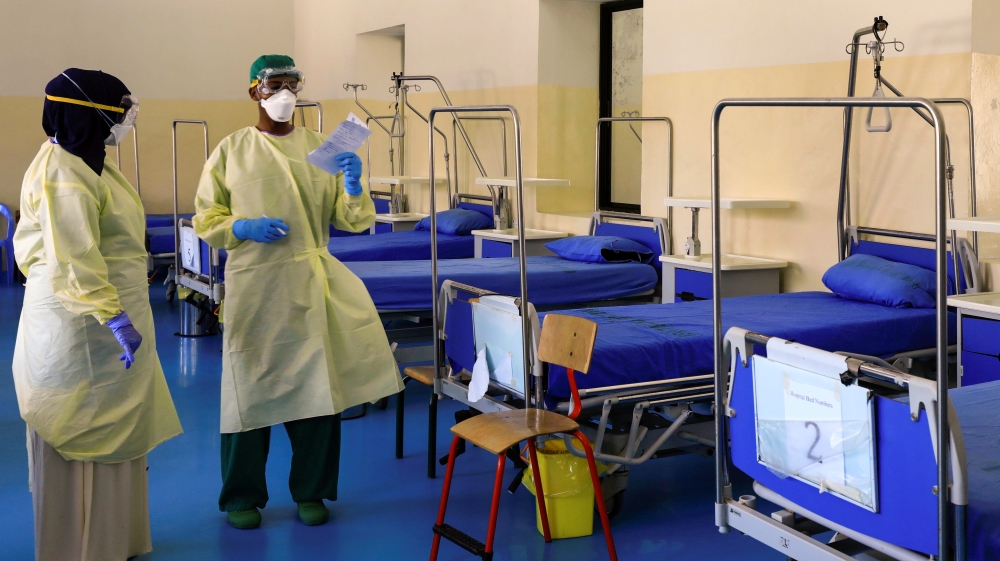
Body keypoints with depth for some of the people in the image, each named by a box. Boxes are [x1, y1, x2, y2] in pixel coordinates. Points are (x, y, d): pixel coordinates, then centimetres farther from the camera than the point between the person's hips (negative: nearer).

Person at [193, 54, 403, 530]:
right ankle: (243, 496, 19)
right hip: (254, 282, -1)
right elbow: (206, 219, 6)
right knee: (251, 387, 3)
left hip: (311, 282, 2)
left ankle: (310, 491, 20)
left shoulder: (320, 147, 8)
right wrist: (244, 228, -13)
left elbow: (350, 219, 5)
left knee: (316, 382, 3)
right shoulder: (232, 150, 3)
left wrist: (353, 184, -15)